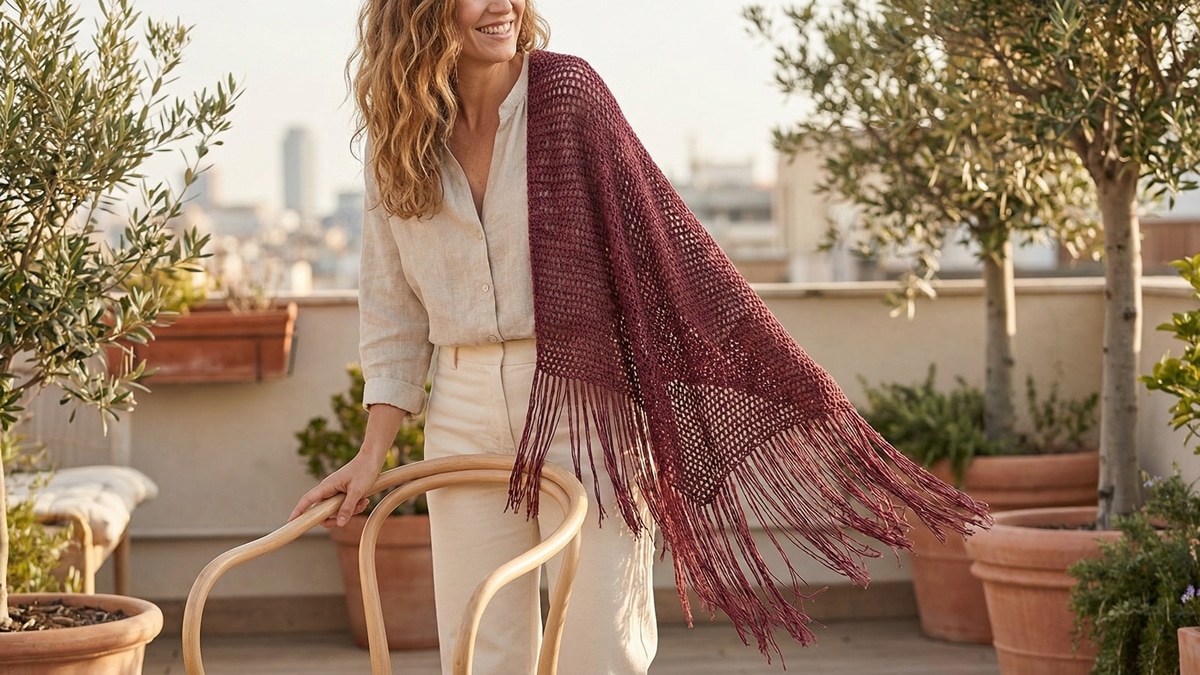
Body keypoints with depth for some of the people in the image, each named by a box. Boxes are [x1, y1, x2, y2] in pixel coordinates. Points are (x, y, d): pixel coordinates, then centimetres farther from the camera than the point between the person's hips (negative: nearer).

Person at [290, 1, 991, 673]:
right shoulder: (395, 139, 5)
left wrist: (792, 380, -10)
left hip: (584, 399, -3)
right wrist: (374, 453, 5)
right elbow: (394, 311, 11)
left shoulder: (566, 90, -6)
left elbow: (664, 232, -7)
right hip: (466, 412, 3)